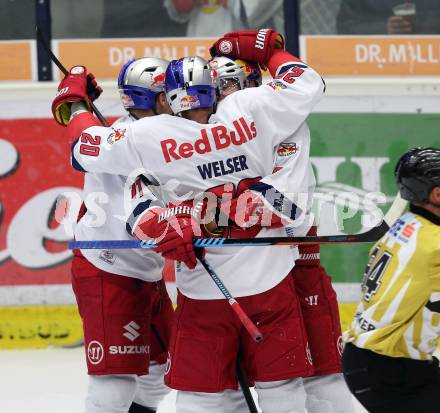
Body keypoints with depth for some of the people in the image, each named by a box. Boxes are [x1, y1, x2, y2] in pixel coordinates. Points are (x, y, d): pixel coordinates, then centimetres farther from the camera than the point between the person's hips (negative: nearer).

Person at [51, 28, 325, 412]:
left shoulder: (150, 136, -9)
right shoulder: (251, 109, -7)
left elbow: (87, 148, 4)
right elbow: (308, 84, 8)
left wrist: (75, 102, 22)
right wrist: (268, 49, 23)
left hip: (203, 290, -1)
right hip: (270, 280, 1)